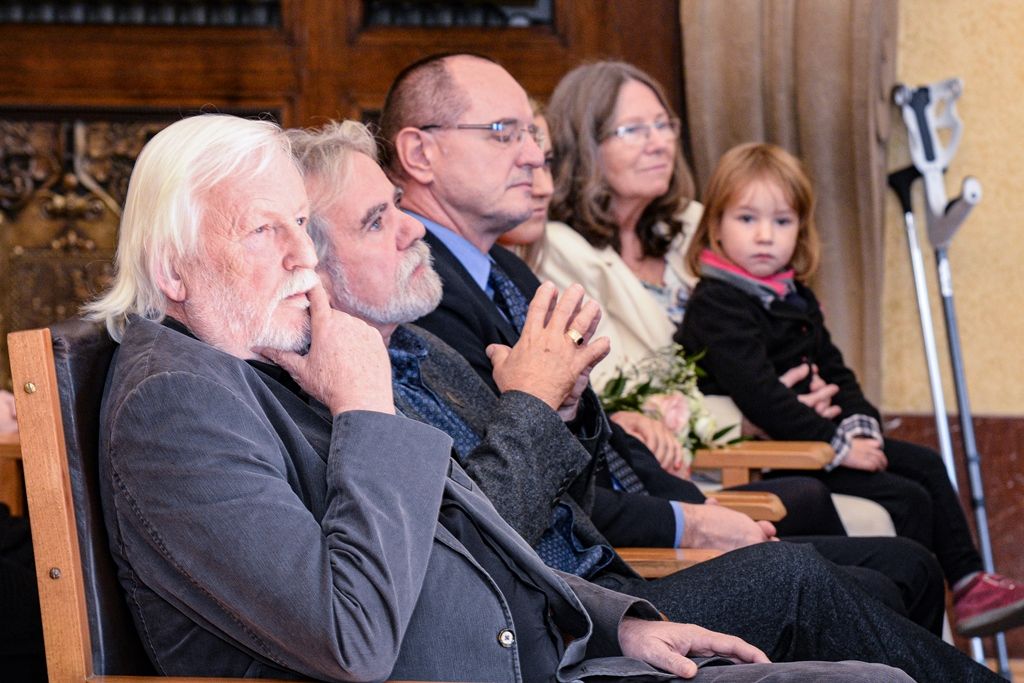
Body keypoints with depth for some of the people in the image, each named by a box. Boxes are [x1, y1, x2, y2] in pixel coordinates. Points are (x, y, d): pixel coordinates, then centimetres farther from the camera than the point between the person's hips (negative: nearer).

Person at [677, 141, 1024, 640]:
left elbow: (832, 369, 17)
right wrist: (837, 444, -24)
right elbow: (759, 395, -26)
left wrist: (859, 422, -3)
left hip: (816, 438, 10)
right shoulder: (717, 306, -18)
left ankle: (966, 580, 13)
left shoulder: (794, 297, 13)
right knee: (906, 500, -15)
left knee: (926, 465, 9)